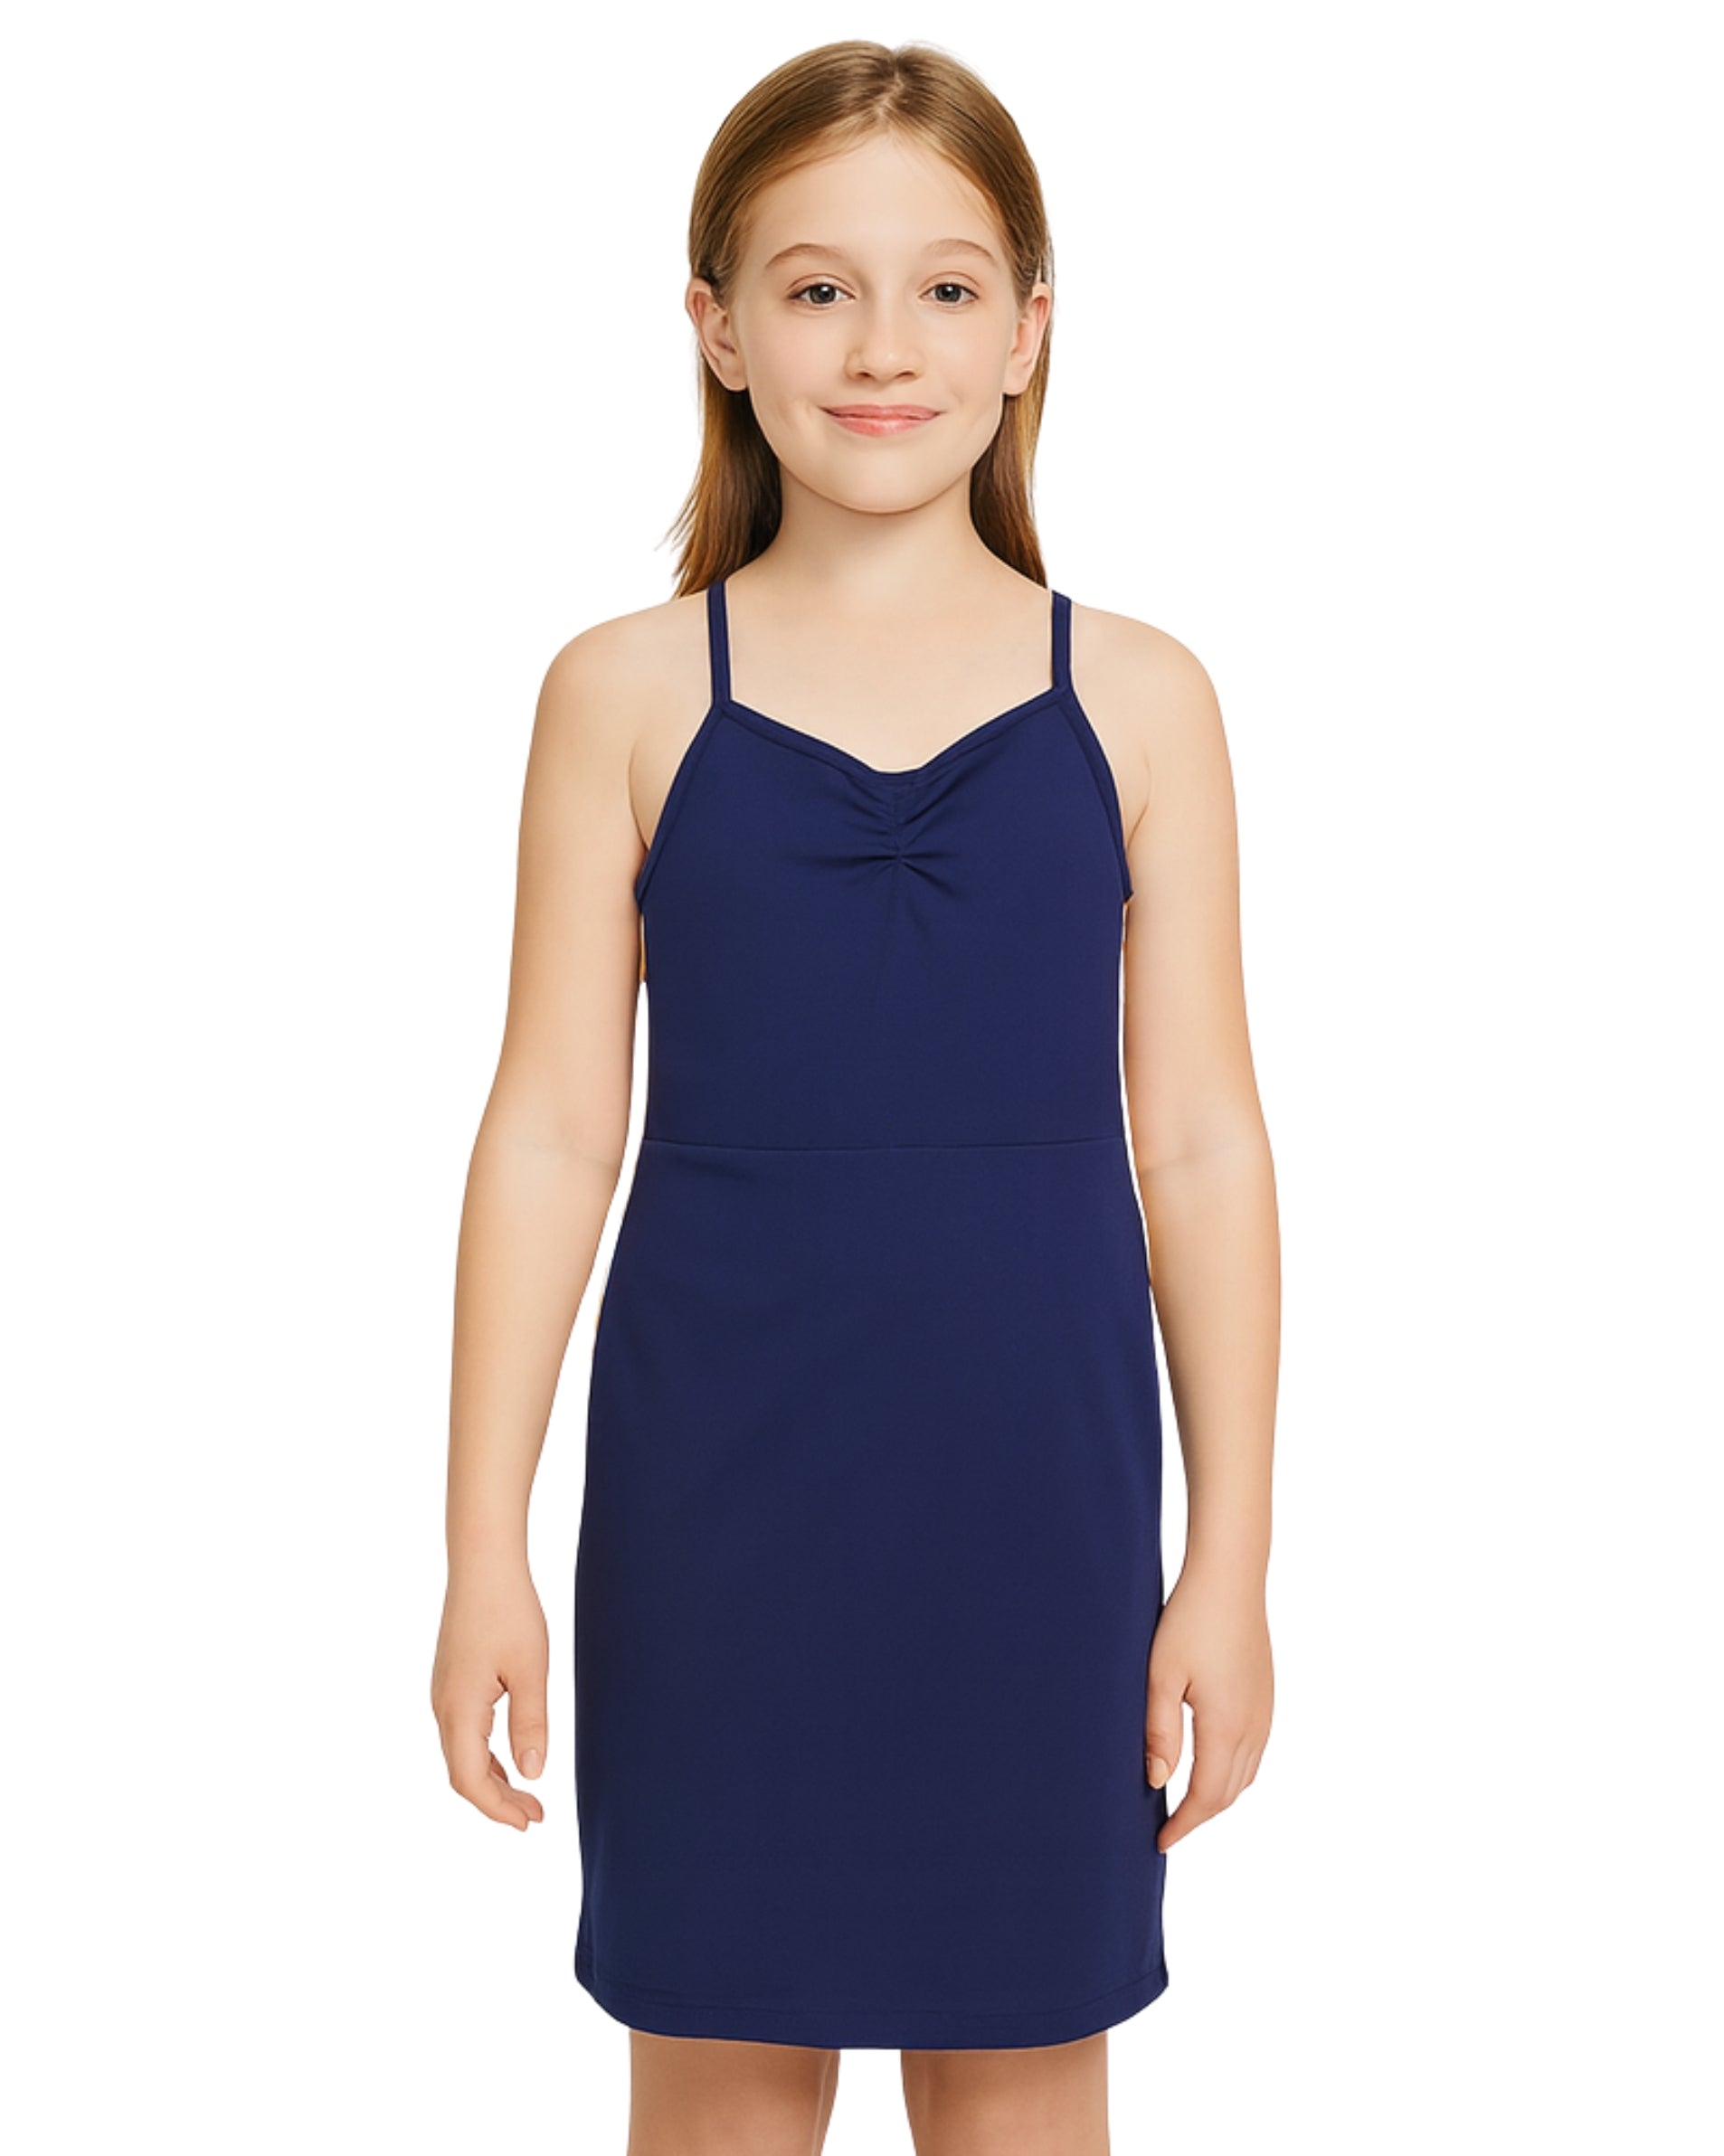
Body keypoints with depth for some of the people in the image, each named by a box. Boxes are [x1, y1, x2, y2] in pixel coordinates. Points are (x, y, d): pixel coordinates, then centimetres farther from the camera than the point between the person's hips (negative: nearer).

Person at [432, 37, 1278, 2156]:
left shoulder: (1137, 699, 0)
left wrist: (1230, 1558, 1)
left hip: (1037, 1493, 1)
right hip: (717, 1497, 0)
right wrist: (484, 1550, -2)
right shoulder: (629, 693, -1)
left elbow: (1198, 1142, 1)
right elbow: (551, 1130, -1)